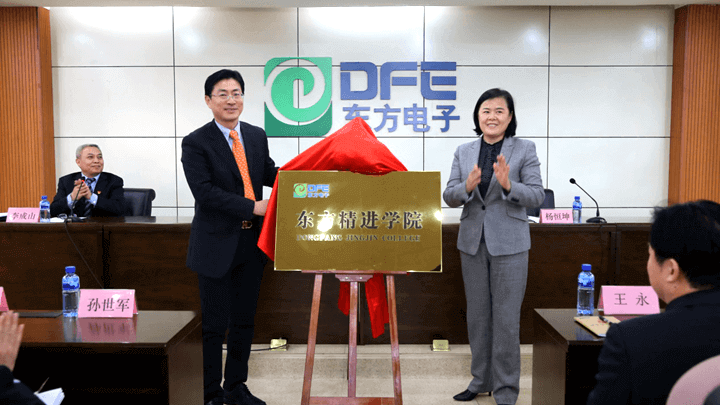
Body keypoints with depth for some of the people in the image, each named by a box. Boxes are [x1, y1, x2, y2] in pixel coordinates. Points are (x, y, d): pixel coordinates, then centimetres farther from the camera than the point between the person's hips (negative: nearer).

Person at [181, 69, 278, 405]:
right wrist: (253, 207, -22)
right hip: (217, 244, -5)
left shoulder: (257, 136, 9)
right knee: (214, 325, 4)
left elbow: (270, 174, 14)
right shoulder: (196, 143, -8)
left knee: (244, 320, 15)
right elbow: (205, 192, -17)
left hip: (252, 242, 5)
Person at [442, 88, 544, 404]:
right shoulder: (464, 152, 6)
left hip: (508, 244, -4)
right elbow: (448, 197, 2)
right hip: (472, 242, 4)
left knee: (506, 318, 1)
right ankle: (481, 379, 29)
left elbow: (537, 195, -9)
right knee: (477, 315, 14)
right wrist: (467, 187, -19)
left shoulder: (524, 149, -3)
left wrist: (508, 185, -26)